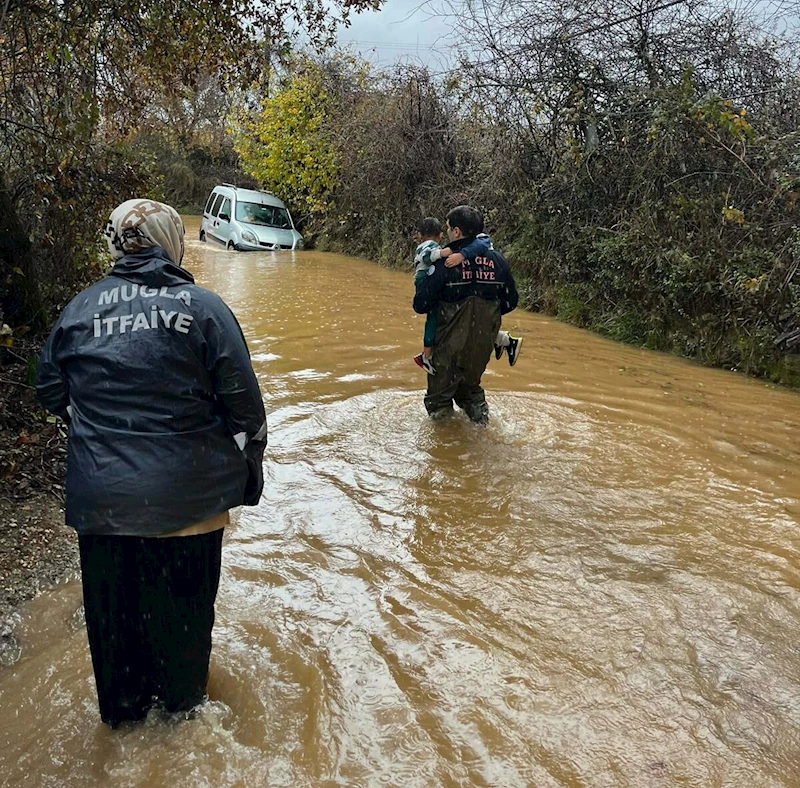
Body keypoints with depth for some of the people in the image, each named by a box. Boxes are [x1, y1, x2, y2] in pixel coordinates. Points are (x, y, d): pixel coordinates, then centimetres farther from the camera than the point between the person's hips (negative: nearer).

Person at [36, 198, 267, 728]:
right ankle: (182, 699, 40)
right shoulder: (203, 306, -9)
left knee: (114, 602, 20)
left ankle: (122, 707, 41)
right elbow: (243, 401, -10)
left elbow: (51, 392, 10)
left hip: (102, 498, 2)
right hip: (187, 494, -2)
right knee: (184, 599, 19)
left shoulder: (80, 308, 0)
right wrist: (250, 467, 2)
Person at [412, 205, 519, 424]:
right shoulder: (497, 260, -2)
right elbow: (510, 301, 7)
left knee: (439, 397, 14)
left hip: (451, 344, -5)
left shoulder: (445, 261, -17)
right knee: (470, 386, 30)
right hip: (483, 345, 5)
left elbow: (421, 305, -16)